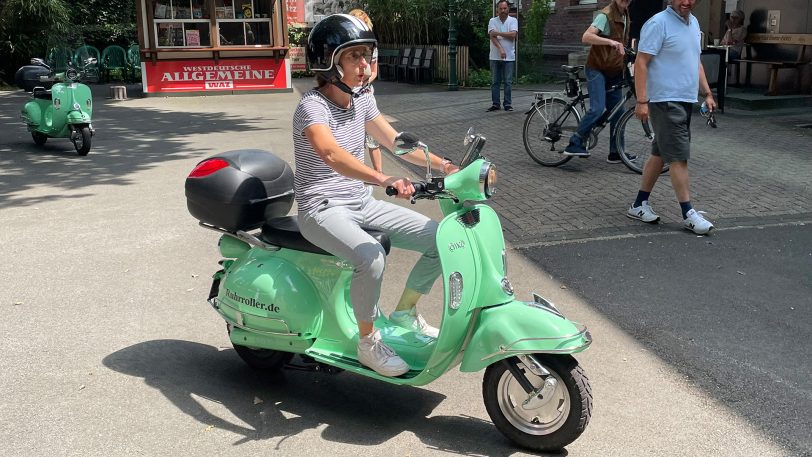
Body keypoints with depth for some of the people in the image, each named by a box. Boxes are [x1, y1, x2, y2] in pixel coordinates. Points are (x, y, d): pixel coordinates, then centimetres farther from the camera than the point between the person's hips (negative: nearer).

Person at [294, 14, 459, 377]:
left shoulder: (362, 100, 5)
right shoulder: (312, 107, -20)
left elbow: (394, 141, 12)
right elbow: (330, 153, -39)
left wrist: (443, 165, -2)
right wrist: (384, 179, -54)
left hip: (361, 202, 8)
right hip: (322, 209, -8)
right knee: (371, 258, -36)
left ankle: (405, 312, 18)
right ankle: (368, 341, -11)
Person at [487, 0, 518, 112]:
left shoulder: (513, 21, 4)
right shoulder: (492, 21, 5)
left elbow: (513, 34, -12)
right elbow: (492, 36, -9)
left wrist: (498, 33, -11)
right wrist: (500, 49, -21)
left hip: (509, 57, -1)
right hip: (495, 57, 1)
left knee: (508, 82, 0)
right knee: (495, 82, 4)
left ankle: (508, 104, 5)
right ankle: (495, 104, 9)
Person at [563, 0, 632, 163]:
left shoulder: (625, 15, 14)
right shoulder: (606, 15, -14)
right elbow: (586, 37, -29)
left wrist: (629, 54, 15)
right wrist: (611, 42, -40)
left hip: (614, 72, 8)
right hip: (597, 69, -8)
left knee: (618, 112, 6)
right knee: (597, 109, -22)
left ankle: (616, 153, 13)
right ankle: (574, 144, -11)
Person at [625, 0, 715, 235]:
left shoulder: (693, 23, 15)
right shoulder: (658, 23, -12)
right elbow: (641, 63, -16)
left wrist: (707, 93, 18)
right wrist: (642, 101, -22)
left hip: (686, 101, 9)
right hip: (666, 101, -9)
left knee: (660, 154, 12)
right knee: (679, 157, -7)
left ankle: (640, 204, 21)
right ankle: (688, 214, 0)